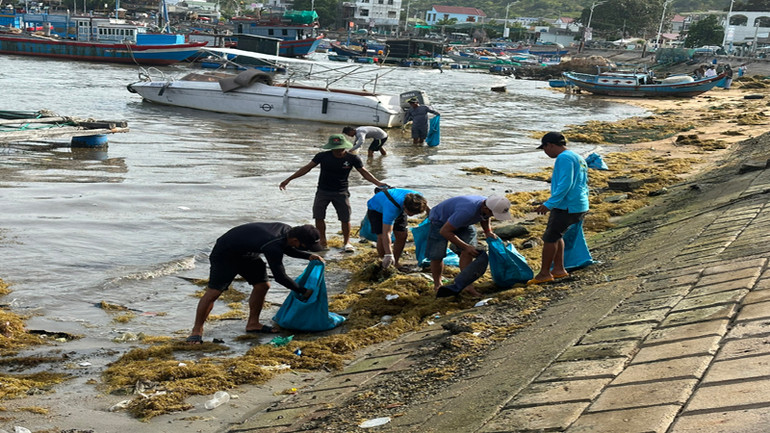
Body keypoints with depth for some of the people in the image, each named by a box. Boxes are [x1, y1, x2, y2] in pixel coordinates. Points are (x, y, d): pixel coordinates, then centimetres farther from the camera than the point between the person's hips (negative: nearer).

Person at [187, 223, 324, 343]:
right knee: (214, 291, -12)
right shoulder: (273, 246, -38)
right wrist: (303, 291, -19)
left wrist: (309, 256, -2)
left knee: (262, 286, 3)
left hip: (247, 253, 9)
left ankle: (253, 324, 16)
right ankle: (197, 330, -3)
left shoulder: (287, 231, -11)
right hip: (225, 253, -9)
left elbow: (289, 249, 14)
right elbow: (280, 277, -29)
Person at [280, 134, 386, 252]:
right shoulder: (323, 156, -10)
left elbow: (364, 173, -1)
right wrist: (288, 179, -5)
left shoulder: (352, 159, -10)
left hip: (341, 192, 0)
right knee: (319, 216, -5)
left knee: (345, 218, -3)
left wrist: (378, 183, -15)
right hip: (323, 191, 1)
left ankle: (346, 242, 17)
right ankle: (323, 242, 10)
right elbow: (307, 168, -4)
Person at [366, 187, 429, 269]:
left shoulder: (417, 197, -31)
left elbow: (425, 206, -1)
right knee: (382, 237, -21)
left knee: (402, 236, -4)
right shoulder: (392, 208, -48)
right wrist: (388, 255, -53)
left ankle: (395, 263, 12)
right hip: (376, 208, -6)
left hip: (398, 209, 6)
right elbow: (386, 233, -49)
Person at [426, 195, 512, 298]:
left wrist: (488, 232, -9)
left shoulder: (488, 205, -20)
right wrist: (466, 247, -31)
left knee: (468, 251, -14)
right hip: (440, 219, -6)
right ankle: (437, 285, 13)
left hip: (462, 223, 6)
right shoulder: (467, 211, -45)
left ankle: (465, 283, -9)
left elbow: (484, 218, 9)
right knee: (437, 255, -9)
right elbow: (444, 231, -35)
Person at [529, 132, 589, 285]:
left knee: (550, 238, 0)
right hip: (580, 206, 10)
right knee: (556, 235, 21)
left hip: (566, 207, -10)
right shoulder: (579, 158, 18)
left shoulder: (564, 158, -15)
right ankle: (558, 269, 23)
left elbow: (565, 185, -23)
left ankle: (544, 273, 8)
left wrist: (548, 204, -23)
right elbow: (583, 184, 22)